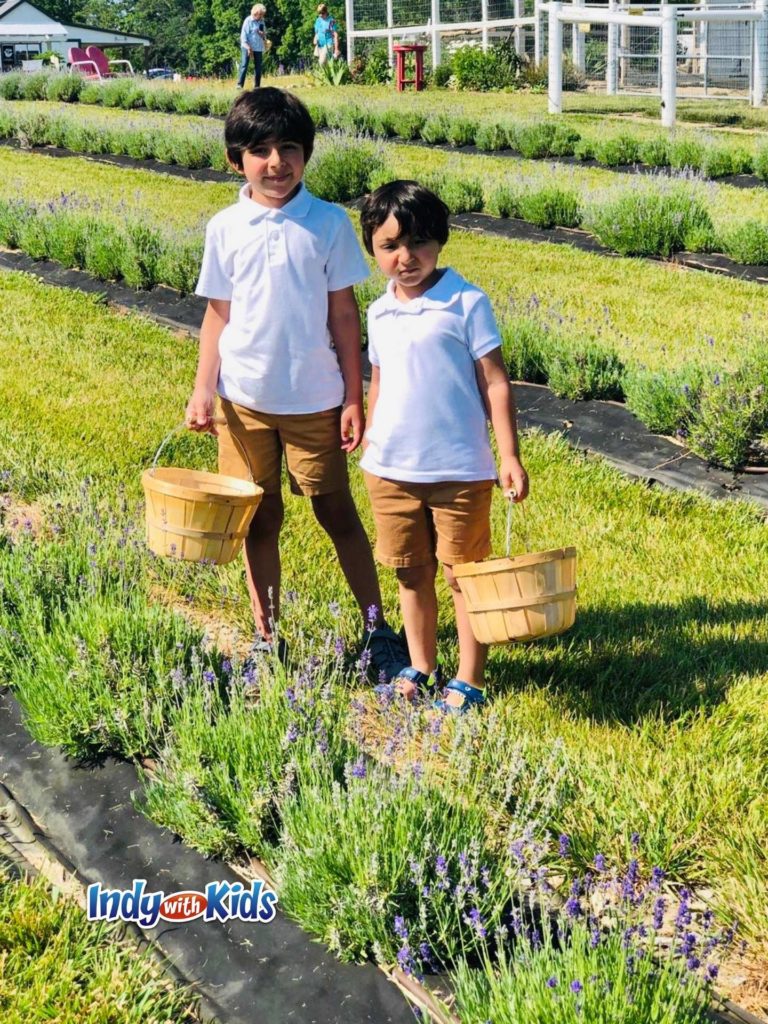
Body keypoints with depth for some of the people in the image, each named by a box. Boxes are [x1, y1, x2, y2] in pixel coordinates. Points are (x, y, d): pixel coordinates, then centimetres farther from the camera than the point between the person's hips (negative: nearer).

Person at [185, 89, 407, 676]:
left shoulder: (328, 223, -4)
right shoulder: (225, 229, 0)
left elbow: (344, 314, -1)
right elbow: (218, 314, 6)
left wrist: (354, 397, -3)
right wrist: (203, 390, -2)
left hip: (314, 398, -2)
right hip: (244, 399, 2)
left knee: (336, 512, 6)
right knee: (260, 520, 10)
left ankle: (378, 628, 19)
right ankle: (266, 635, 22)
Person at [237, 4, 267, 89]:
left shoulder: (262, 21, 10)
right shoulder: (248, 21, -5)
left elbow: (264, 34, 19)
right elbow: (244, 34, -7)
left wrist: (263, 34, -7)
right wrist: (248, 47, -15)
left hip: (259, 48, 5)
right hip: (248, 47, -5)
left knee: (258, 67, 4)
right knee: (244, 66, -8)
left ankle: (257, 86, 10)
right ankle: (240, 84, -8)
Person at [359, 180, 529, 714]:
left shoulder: (466, 303, -9)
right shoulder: (380, 313, 7)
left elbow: (495, 382, -8)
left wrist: (509, 455, -12)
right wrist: (370, 444, 21)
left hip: (459, 470, -5)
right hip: (391, 470, 5)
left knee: (463, 573, 5)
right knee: (412, 572, 14)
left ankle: (469, 682, 17)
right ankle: (420, 667, 30)